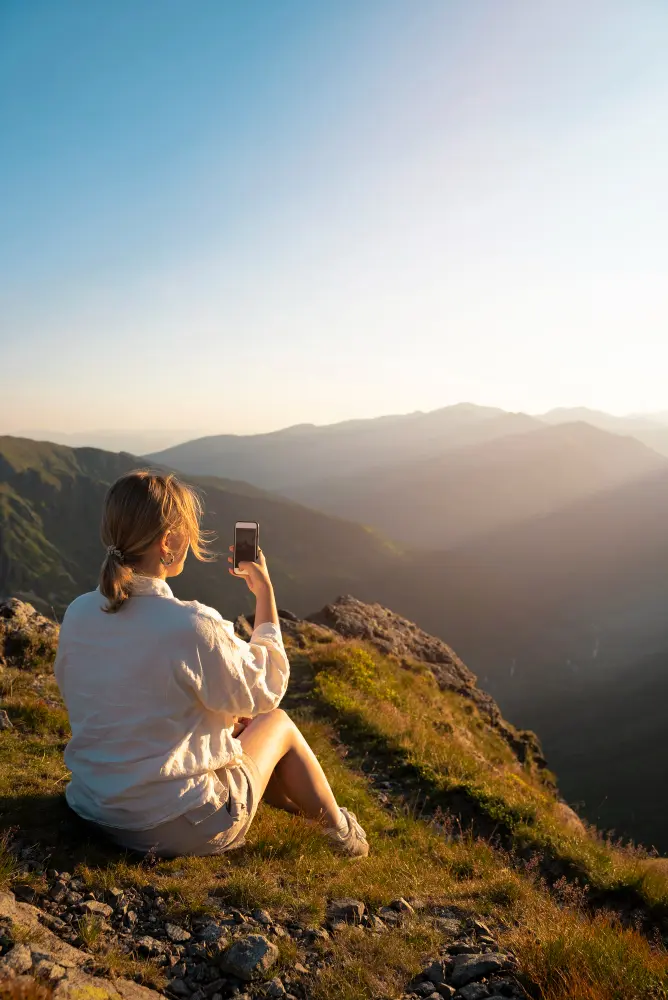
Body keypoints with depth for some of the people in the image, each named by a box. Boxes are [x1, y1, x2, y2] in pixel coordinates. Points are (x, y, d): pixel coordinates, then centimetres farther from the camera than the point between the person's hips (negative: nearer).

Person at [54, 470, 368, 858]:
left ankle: (298, 803, 47)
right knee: (278, 724, 18)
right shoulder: (192, 627, -28)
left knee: (237, 723, 26)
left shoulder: (77, 615, -9)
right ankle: (338, 828, 39)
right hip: (182, 829, -6)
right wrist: (265, 593, -4)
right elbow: (265, 692, -11)